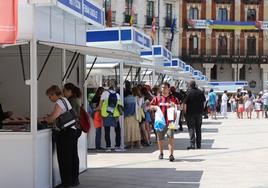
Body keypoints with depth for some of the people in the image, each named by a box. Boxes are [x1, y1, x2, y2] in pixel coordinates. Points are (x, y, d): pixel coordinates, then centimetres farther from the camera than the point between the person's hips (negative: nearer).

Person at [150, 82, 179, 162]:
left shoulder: (172, 98, 7)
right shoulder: (157, 98, 9)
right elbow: (151, 106, 14)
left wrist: (175, 105, -9)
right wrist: (155, 107, -7)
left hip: (169, 121, -2)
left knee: (171, 137, -13)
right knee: (160, 138, 11)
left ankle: (171, 154, -15)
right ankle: (161, 153, 29)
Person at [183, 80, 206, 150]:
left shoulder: (188, 92, -12)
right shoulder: (200, 92, 3)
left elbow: (185, 103, -13)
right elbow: (204, 102, 11)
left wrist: (185, 112, -3)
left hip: (190, 113, -4)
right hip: (199, 113, 5)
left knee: (191, 128, -1)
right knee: (198, 129, 12)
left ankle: (192, 144, -9)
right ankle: (198, 145, 15)